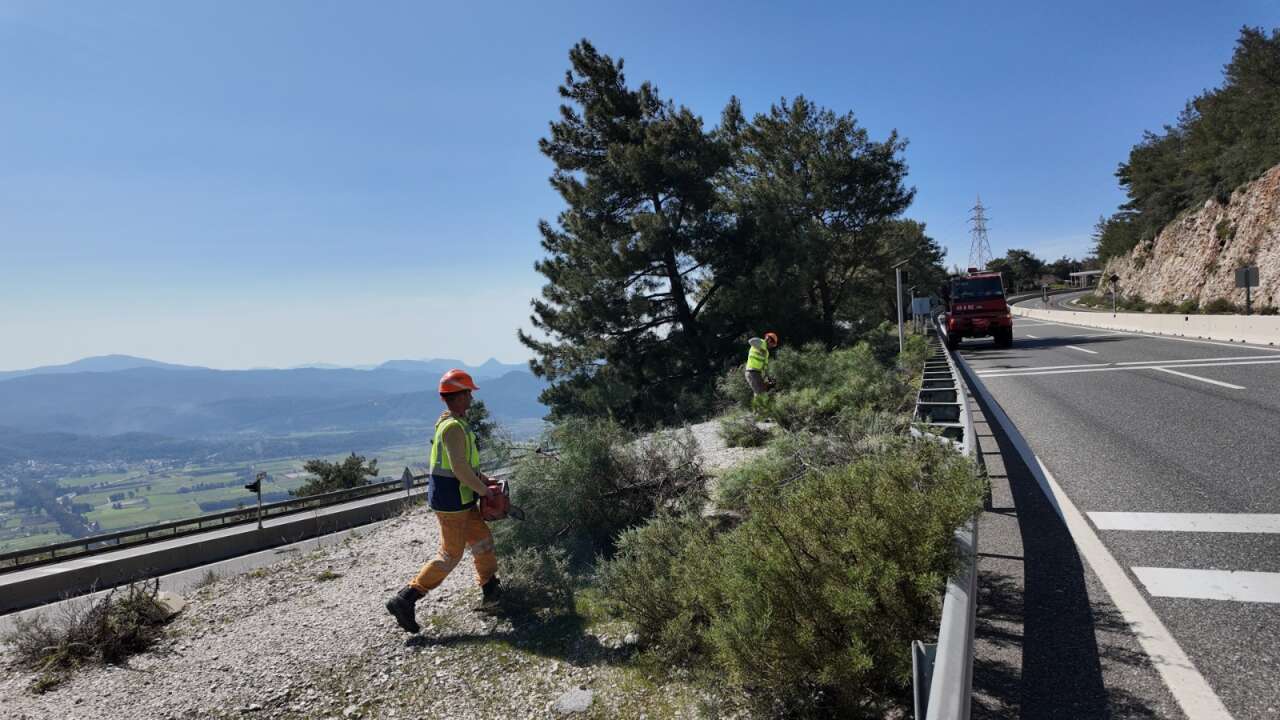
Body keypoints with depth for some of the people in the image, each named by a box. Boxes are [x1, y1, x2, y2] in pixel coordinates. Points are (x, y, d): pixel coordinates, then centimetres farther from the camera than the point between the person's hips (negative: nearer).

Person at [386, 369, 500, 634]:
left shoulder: (448, 422, 9)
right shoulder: (454, 427, -23)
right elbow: (460, 470, -26)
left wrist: (482, 479, 18)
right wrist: (484, 490, -15)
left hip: (458, 499, 10)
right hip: (452, 501, -10)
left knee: (482, 540, 18)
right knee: (450, 555, -1)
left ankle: (491, 591, 30)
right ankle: (405, 600, 1)